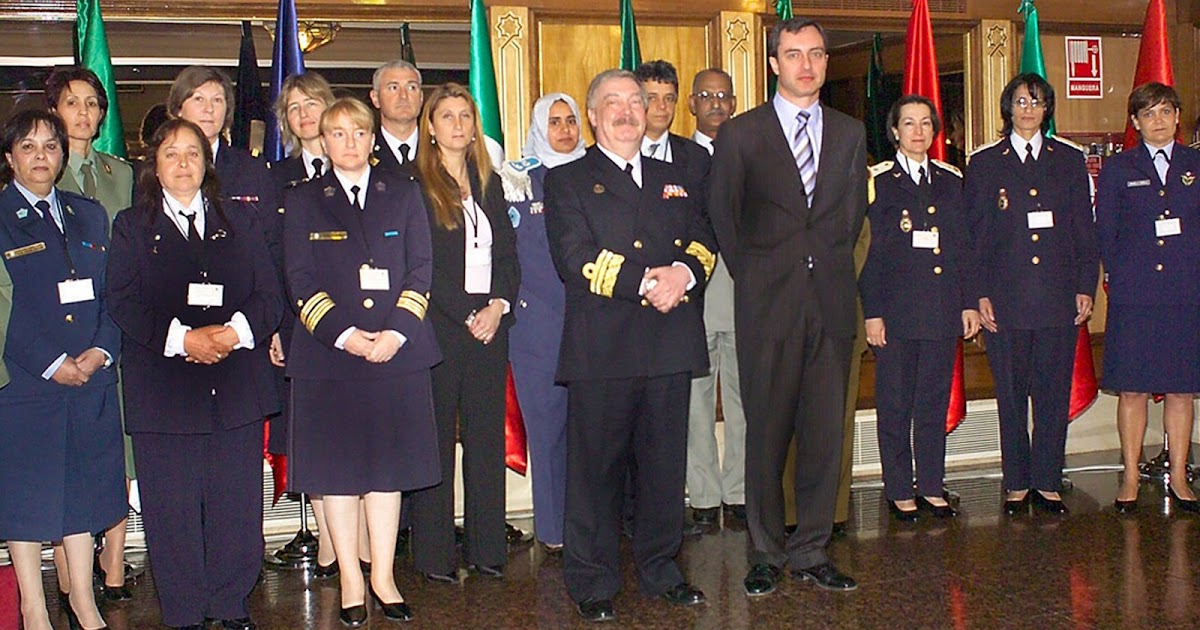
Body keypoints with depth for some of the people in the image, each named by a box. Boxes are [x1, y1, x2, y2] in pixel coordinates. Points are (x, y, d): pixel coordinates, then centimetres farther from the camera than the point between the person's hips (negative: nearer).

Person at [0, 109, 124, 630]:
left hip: (90, 376, 4)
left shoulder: (89, 215, 14)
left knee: (82, 486, 10)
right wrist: (50, 363, -15)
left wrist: (101, 351, -6)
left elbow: (111, 293, 10)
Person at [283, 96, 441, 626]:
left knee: (388, 465, 5)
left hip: (396, 350, 1)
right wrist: (343, 334, -13)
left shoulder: (403, 193, 11)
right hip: (329, 353, -1)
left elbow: (421, 268, 4)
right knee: (337, 468, 2)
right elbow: (301, 280, 0)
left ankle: (383, 578, 14)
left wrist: (398, 331, -10)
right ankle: (350, 581, 13)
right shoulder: (302, 200, 8)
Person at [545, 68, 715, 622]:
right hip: (601, 345, -4)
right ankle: (592, 582, 12)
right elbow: (574, 259, -7)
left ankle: (660, 568, 24)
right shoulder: (568, 181, 6)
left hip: (670, 344, 4)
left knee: (665, 463, 9)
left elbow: (703, 240, 11)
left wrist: (684, 272, -12)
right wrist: (645, 282, -15)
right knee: (596, 467, 1)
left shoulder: (674, 180, 21)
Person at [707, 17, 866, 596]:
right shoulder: (740, 134, 4)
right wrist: (751, 277, 5)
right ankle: (766, 555, 13)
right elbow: (722, 217, 8)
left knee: (825, 433, 5)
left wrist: (823, 259, 6)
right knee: (766, 433, 2)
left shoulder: (850, 133, 14)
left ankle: (811, 551, 16)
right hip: (768, 304, -3)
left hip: (831, 300, 3)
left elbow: (853, 214, 16)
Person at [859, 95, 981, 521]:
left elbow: (962, 247, 14)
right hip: (896, 310, -4)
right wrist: (872, 313, -10)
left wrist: (969, 303, 7)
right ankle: (899, 491, 12)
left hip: (943, 311, 4)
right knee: (895, 404, 2)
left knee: (935, 402, 9)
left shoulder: (951, 182, 13)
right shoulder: (878, 182, 0)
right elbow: (868, 252, -4)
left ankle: (932, 487, 19)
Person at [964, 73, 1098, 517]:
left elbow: (1084, 230, 10)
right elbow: (975, 235, 3)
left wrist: (1086, 288, 2)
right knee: (1011, 394, 5)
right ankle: (1017, 484, 15)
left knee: (1054, 393, 5)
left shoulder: (1069, 160, 11)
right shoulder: (984, 163, 6)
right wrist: (980, 294, -4)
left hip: (1059, 296, 1)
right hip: (1006, 297, -1)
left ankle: (1048, 482, 15)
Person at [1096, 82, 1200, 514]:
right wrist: (1122, 277, -2)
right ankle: (1130, 479, 11)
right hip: (1134, 296, -1)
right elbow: (1105, 234, 6)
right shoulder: (1118, 169, 6)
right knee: (1133, 389, 1)